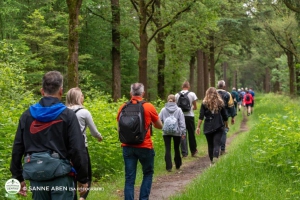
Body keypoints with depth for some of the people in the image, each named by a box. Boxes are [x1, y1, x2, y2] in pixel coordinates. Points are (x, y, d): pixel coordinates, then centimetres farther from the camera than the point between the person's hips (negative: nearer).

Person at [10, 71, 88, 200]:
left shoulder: (27, 115, 4)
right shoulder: (68, 115, -7)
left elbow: (17, 149, 7)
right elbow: (78, 150, -9)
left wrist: (18, 177, 15)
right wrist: (83, 179, -1)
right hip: (61, 176, -3)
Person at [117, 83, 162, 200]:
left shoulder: (123, 107, 0)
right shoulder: (149, 107, -6)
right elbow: (160, 126, 6)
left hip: (128, 147, 2)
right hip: (145, 146, -2)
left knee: (129, 178, 7)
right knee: (148, 174, 16)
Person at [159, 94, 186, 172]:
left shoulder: (163, 110, -3)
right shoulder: (178, 110, -4)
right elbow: (182, 122, -4)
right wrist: (183, 132, -1)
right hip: (176, 132, 1)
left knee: (167, 149, 1)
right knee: (176, 148, 16)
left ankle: (169, 167, -6)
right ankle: (178, 165, 28)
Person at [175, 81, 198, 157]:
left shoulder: (177, 95, 2)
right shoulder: (192, 94, -3)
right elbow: (195, 107, 0)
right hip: (190, 116, -1)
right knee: (191, 134, 11)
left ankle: (184, 153, 2)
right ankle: (193, 151, 22)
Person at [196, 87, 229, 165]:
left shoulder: (204, 103, 1)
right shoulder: (220, 103, 6)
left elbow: (201, 116, -6)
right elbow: (225, 116, 11)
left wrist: (198, 127, -5)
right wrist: (226, 125, 25)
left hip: (208, 127, 0)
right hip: (218, 127, 0)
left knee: (210, 145, 11)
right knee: (217, 144, -6)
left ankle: (212, 160, 18)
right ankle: (215, 158, -27)